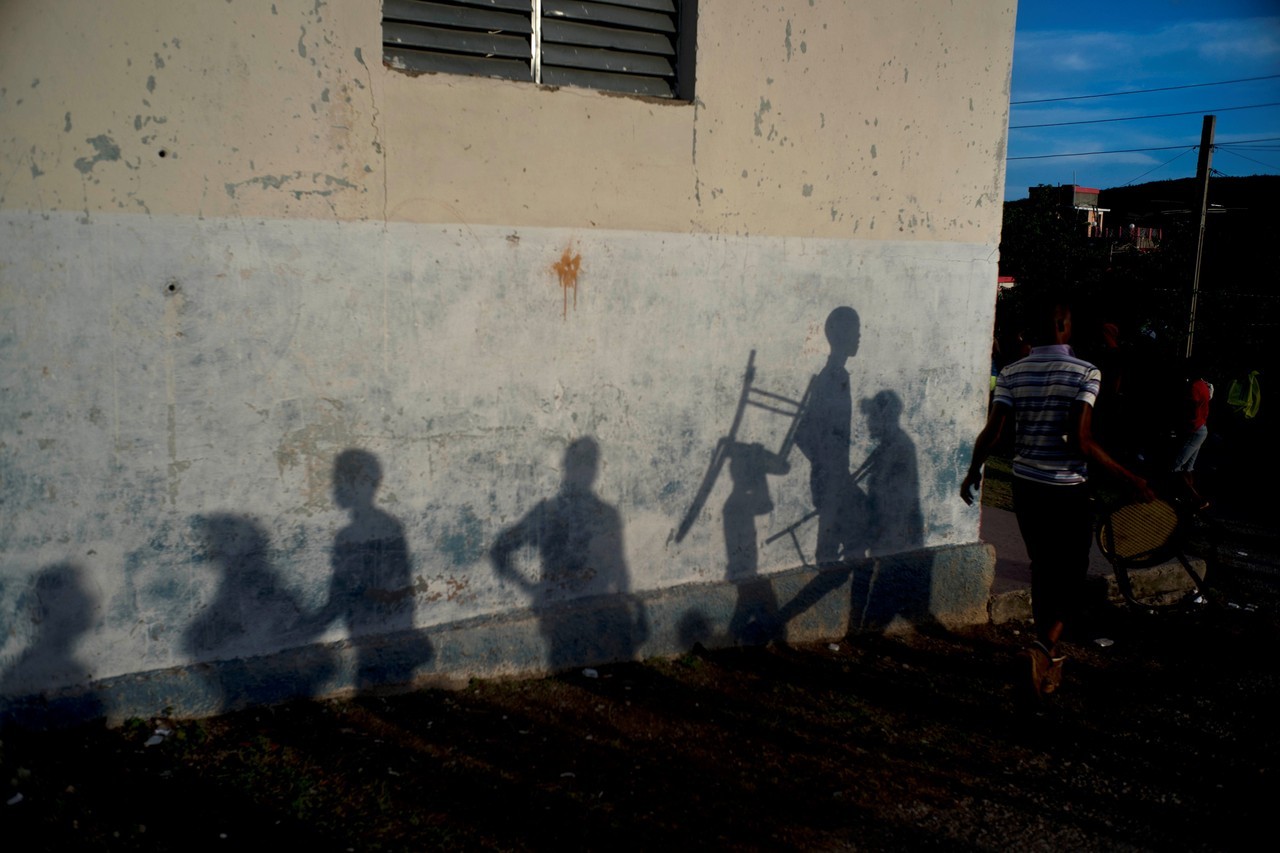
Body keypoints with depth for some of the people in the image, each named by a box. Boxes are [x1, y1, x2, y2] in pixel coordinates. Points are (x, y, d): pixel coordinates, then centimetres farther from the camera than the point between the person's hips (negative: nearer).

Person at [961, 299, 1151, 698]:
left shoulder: (1012, 373, -1)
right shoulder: (1086, 373, -12)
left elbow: (992, 432, -6)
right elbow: (1081, 442, -20)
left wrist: (973, 471, 10)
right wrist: (1130, 479, -11)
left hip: (1026, 486, 4)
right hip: (1068, 490, -4)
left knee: (1043, 572, 19)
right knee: (1070, 577, 8)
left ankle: (1047, 658, 30)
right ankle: (1045, 645, -13)